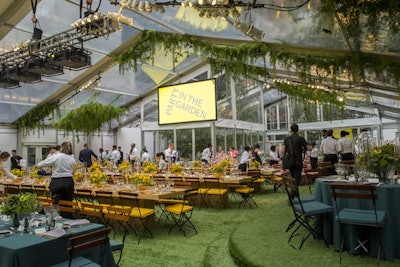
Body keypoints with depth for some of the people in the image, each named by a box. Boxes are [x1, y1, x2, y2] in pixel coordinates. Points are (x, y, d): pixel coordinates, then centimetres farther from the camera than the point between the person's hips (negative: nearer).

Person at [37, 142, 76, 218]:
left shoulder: (55, 157, -7)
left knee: (57, 205, 7)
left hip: (57, 182, -3)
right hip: (69, 182, 3)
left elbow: (39, 165, -1)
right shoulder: (73, 160, 3)